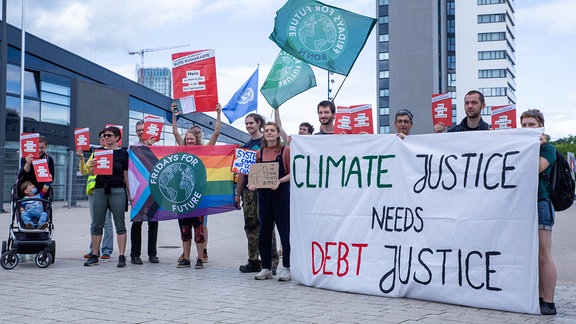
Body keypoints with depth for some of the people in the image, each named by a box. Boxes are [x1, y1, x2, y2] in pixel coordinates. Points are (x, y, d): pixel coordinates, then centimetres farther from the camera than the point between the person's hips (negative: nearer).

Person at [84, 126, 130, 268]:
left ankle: (121, 256, 0)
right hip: (100, 190, 4)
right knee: (97, 224, 6)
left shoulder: (123, 153, 4)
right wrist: (93, 166, -10)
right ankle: (94, 255, 14)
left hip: (117, 190, -4)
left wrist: (130, 194, 0)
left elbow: (126, 175, 4)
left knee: (119, 224, -2)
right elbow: (91, 172, 13)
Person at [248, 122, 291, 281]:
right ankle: (266, 268, 15)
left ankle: (286, 268, 5)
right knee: (264, 231, 6)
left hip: (281, 194, -4)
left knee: (285, 231, -2)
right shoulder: (259, 153, 12)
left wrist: (279, 181, -20)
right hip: (263, 195, 5)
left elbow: (292, 173, -5)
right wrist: (253, 184, -4)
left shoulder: (286, 150, 0)